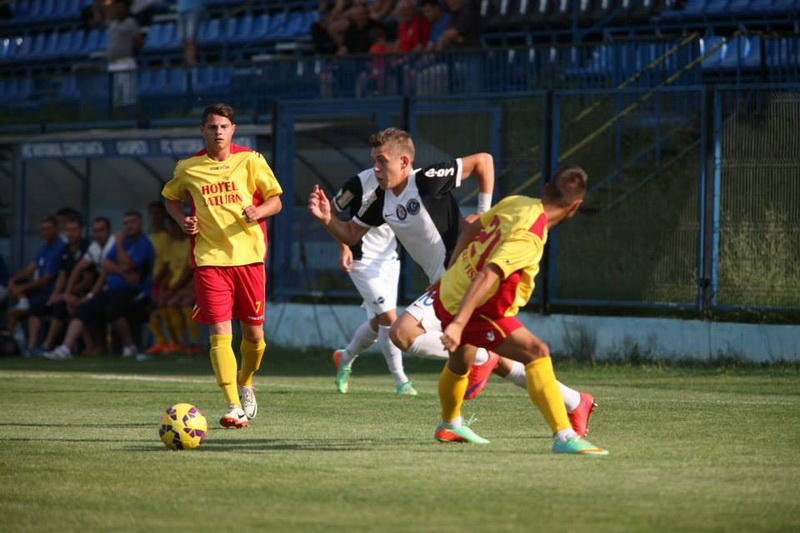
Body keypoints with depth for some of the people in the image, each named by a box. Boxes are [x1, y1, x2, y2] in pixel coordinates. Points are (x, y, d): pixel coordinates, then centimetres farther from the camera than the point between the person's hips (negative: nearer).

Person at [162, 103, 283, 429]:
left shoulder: (250, 160, 2)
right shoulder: (188, 168, 5)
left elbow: (275, 201, 7)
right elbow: (171, 198, 23)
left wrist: (258, 212, -15)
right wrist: (183, 221, 3)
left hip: (249, 255, 1)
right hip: (209, 259, -1)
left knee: (253, 333, 7)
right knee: (220, 333, -12)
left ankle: (245, 384, 37)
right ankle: (233, 407, -14)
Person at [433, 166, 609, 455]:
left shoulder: (515, 203, -3)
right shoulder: (528, 237, -28)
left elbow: (471, 229, 13)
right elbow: (486, 277, -37)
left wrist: (451, 273, 26)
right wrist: (458, 324, -42)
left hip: (449, 289, 10)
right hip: (471, 307, -10)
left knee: (460, 363, 33)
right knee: (536, 352, -19)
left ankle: (449, 425, 59)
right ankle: (564, 437, -29)